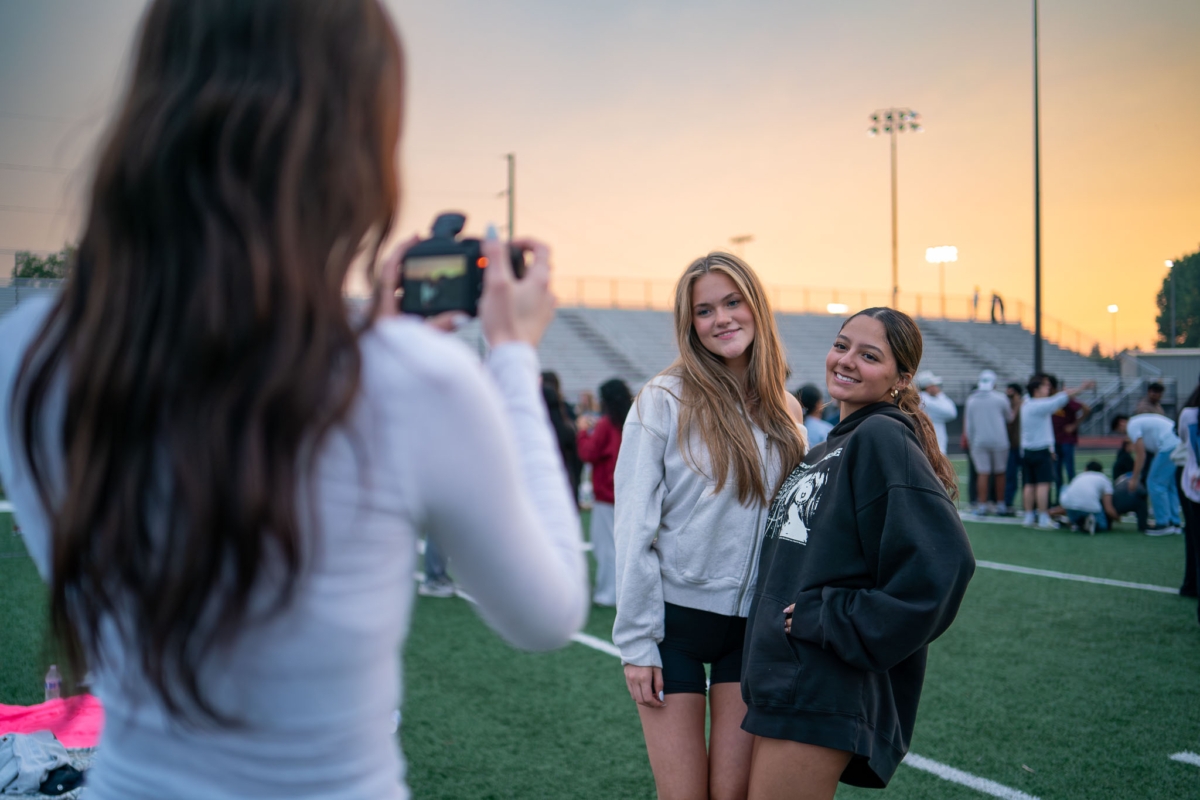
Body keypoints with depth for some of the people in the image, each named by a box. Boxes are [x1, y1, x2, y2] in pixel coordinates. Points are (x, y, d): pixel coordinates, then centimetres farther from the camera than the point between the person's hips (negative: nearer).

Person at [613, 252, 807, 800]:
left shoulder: (784, 411, 6)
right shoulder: (665, 400, -8)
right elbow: (635, 527, -9)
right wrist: (636, 641, -11)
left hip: (754, 625, 4)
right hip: (675, 619, -3)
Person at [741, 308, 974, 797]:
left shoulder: (884, 439, -14)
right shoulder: (829, 448, 15)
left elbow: (942, 562, -24)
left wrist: (835, 621, -18)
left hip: (823, 696, -9)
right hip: (780, 678, 9)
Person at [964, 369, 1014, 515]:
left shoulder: (971, 400, 2)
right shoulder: (1000, 398, -3)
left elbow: (968, 425, 5)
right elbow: (1009, 418, 11)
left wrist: (970, 441, 12)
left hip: (978, 442, 1)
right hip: (999, 441, -1)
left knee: (983, 474, 1)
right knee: (999, 473, 9)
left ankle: (982, 505, 0)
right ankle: (1001, 504, 14)